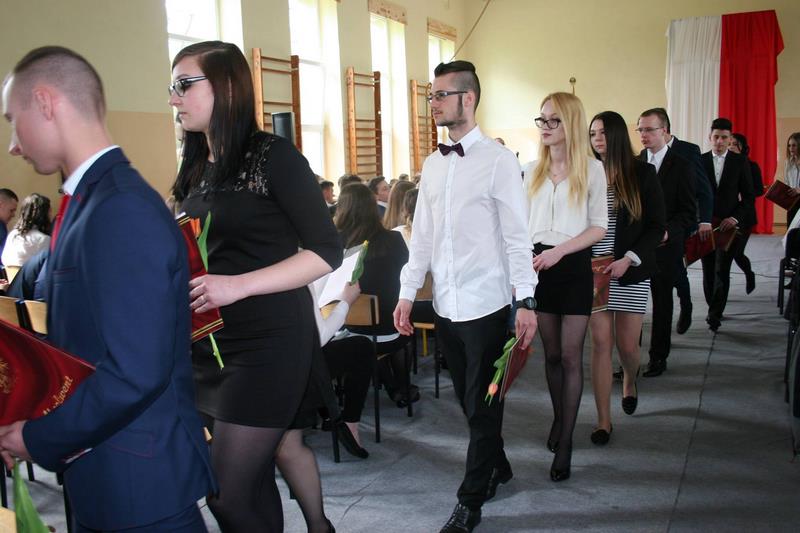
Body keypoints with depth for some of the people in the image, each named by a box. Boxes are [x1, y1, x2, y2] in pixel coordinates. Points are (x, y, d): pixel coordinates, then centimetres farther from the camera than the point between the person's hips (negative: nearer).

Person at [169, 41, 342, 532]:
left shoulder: (273, 156, -8)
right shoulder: (197, 169, 13)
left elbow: (327, 252, -13)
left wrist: (238, 286, -21)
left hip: (268, 343, -7)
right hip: (210, 343, 7)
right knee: (251, 484, 12)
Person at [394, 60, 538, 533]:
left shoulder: (497, 159, -7)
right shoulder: (433, 164, 10)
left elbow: (516, 234, -9)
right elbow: (422, 235, 12)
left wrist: (527, 300, -13)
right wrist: (408, 293, 9)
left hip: (485, 303, -6)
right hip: (446, 304, 6)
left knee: (482, 406, 4)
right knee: (470, 401, 16)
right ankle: (497, 468, 38)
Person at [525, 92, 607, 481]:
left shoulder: (591, 169, -2)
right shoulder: (532, 171, 9)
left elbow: (600, 226, -5)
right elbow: (523, 223, 12)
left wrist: (559, 251, -16)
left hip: (574, 266, -3)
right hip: (539, 265, 4)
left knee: (570, 356, -1)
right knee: (551, 354, 12)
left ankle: (565, 443, 5)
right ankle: (559, 418, 31)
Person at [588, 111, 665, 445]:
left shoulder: (642, 173, -1)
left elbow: (657, 227, -1)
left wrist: (628, 259, -13)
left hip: (631, 271, -1)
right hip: (594, 272, 1)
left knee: (627, 344, 4)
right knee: (601, 343, 0)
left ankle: (630, 380, 40)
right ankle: (603, 420, 9)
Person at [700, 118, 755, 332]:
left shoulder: (740, 161, 2)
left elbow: (748, 196, 2)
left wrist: (736, 217, -13)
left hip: (729, 224, -2)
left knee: (722, 271, -7)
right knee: (708, 271, 9)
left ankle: (715, 315, -1)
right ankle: (714, 309, 25)